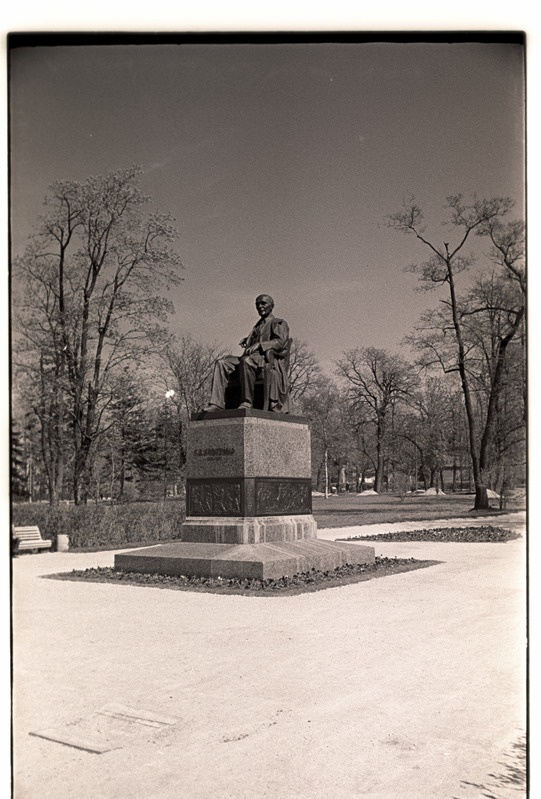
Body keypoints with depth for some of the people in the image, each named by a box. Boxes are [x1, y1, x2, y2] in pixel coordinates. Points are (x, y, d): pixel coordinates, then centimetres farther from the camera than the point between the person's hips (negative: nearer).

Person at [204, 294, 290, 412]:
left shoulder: (279, 323, 7)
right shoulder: (258, 326, 31)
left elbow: (280, 342, -10)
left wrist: (259, 345, -24)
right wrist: (248, 339, 24)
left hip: (269, 360, -8)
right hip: (252, 359, 8)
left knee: (246, 361, -40)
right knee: (221, 363, -14)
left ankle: (247, 402, -38)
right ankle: (217, 403, -28)